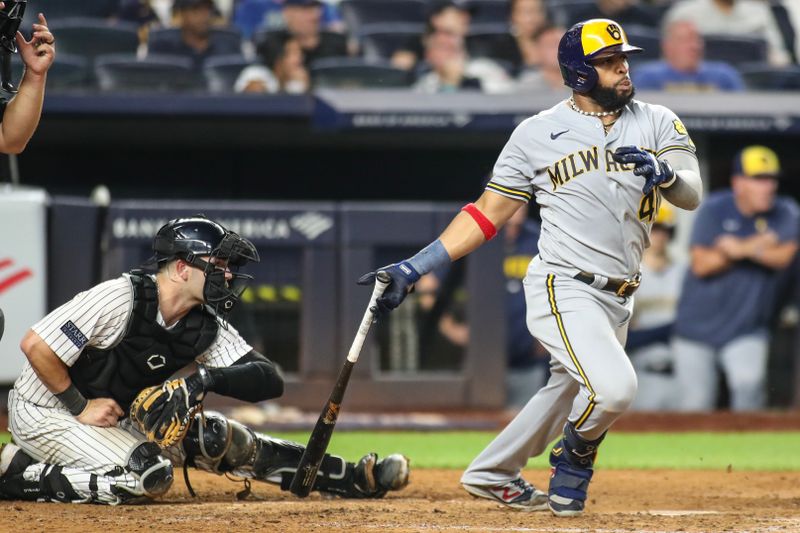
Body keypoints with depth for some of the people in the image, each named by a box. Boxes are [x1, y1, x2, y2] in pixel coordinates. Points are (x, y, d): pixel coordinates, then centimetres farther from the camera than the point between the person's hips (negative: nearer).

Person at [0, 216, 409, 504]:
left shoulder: (207, 326, -4)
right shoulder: (122, 298, -26)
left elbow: (269, 380, -10)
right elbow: (35, 345, -27)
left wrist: (207, 379, -27)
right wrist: (81, 408, -20)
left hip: (117, 417, 7)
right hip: (43, 410, -7)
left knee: (217, 440, 0)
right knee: (148, 476, -27)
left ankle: (354, 479, 5)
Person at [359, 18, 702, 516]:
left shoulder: (657, 123, 6)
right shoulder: (538, 133, -1)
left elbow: (692, 195, -4)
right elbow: (487, 213, 3)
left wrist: (663, 172, -28)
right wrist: (414, 268, -2)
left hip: (617, 299, 5)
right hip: (562, 288, -5)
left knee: (571, 391, 17)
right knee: (613, 387, -23)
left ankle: (491, 473, 39)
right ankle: (575, 456, 8)